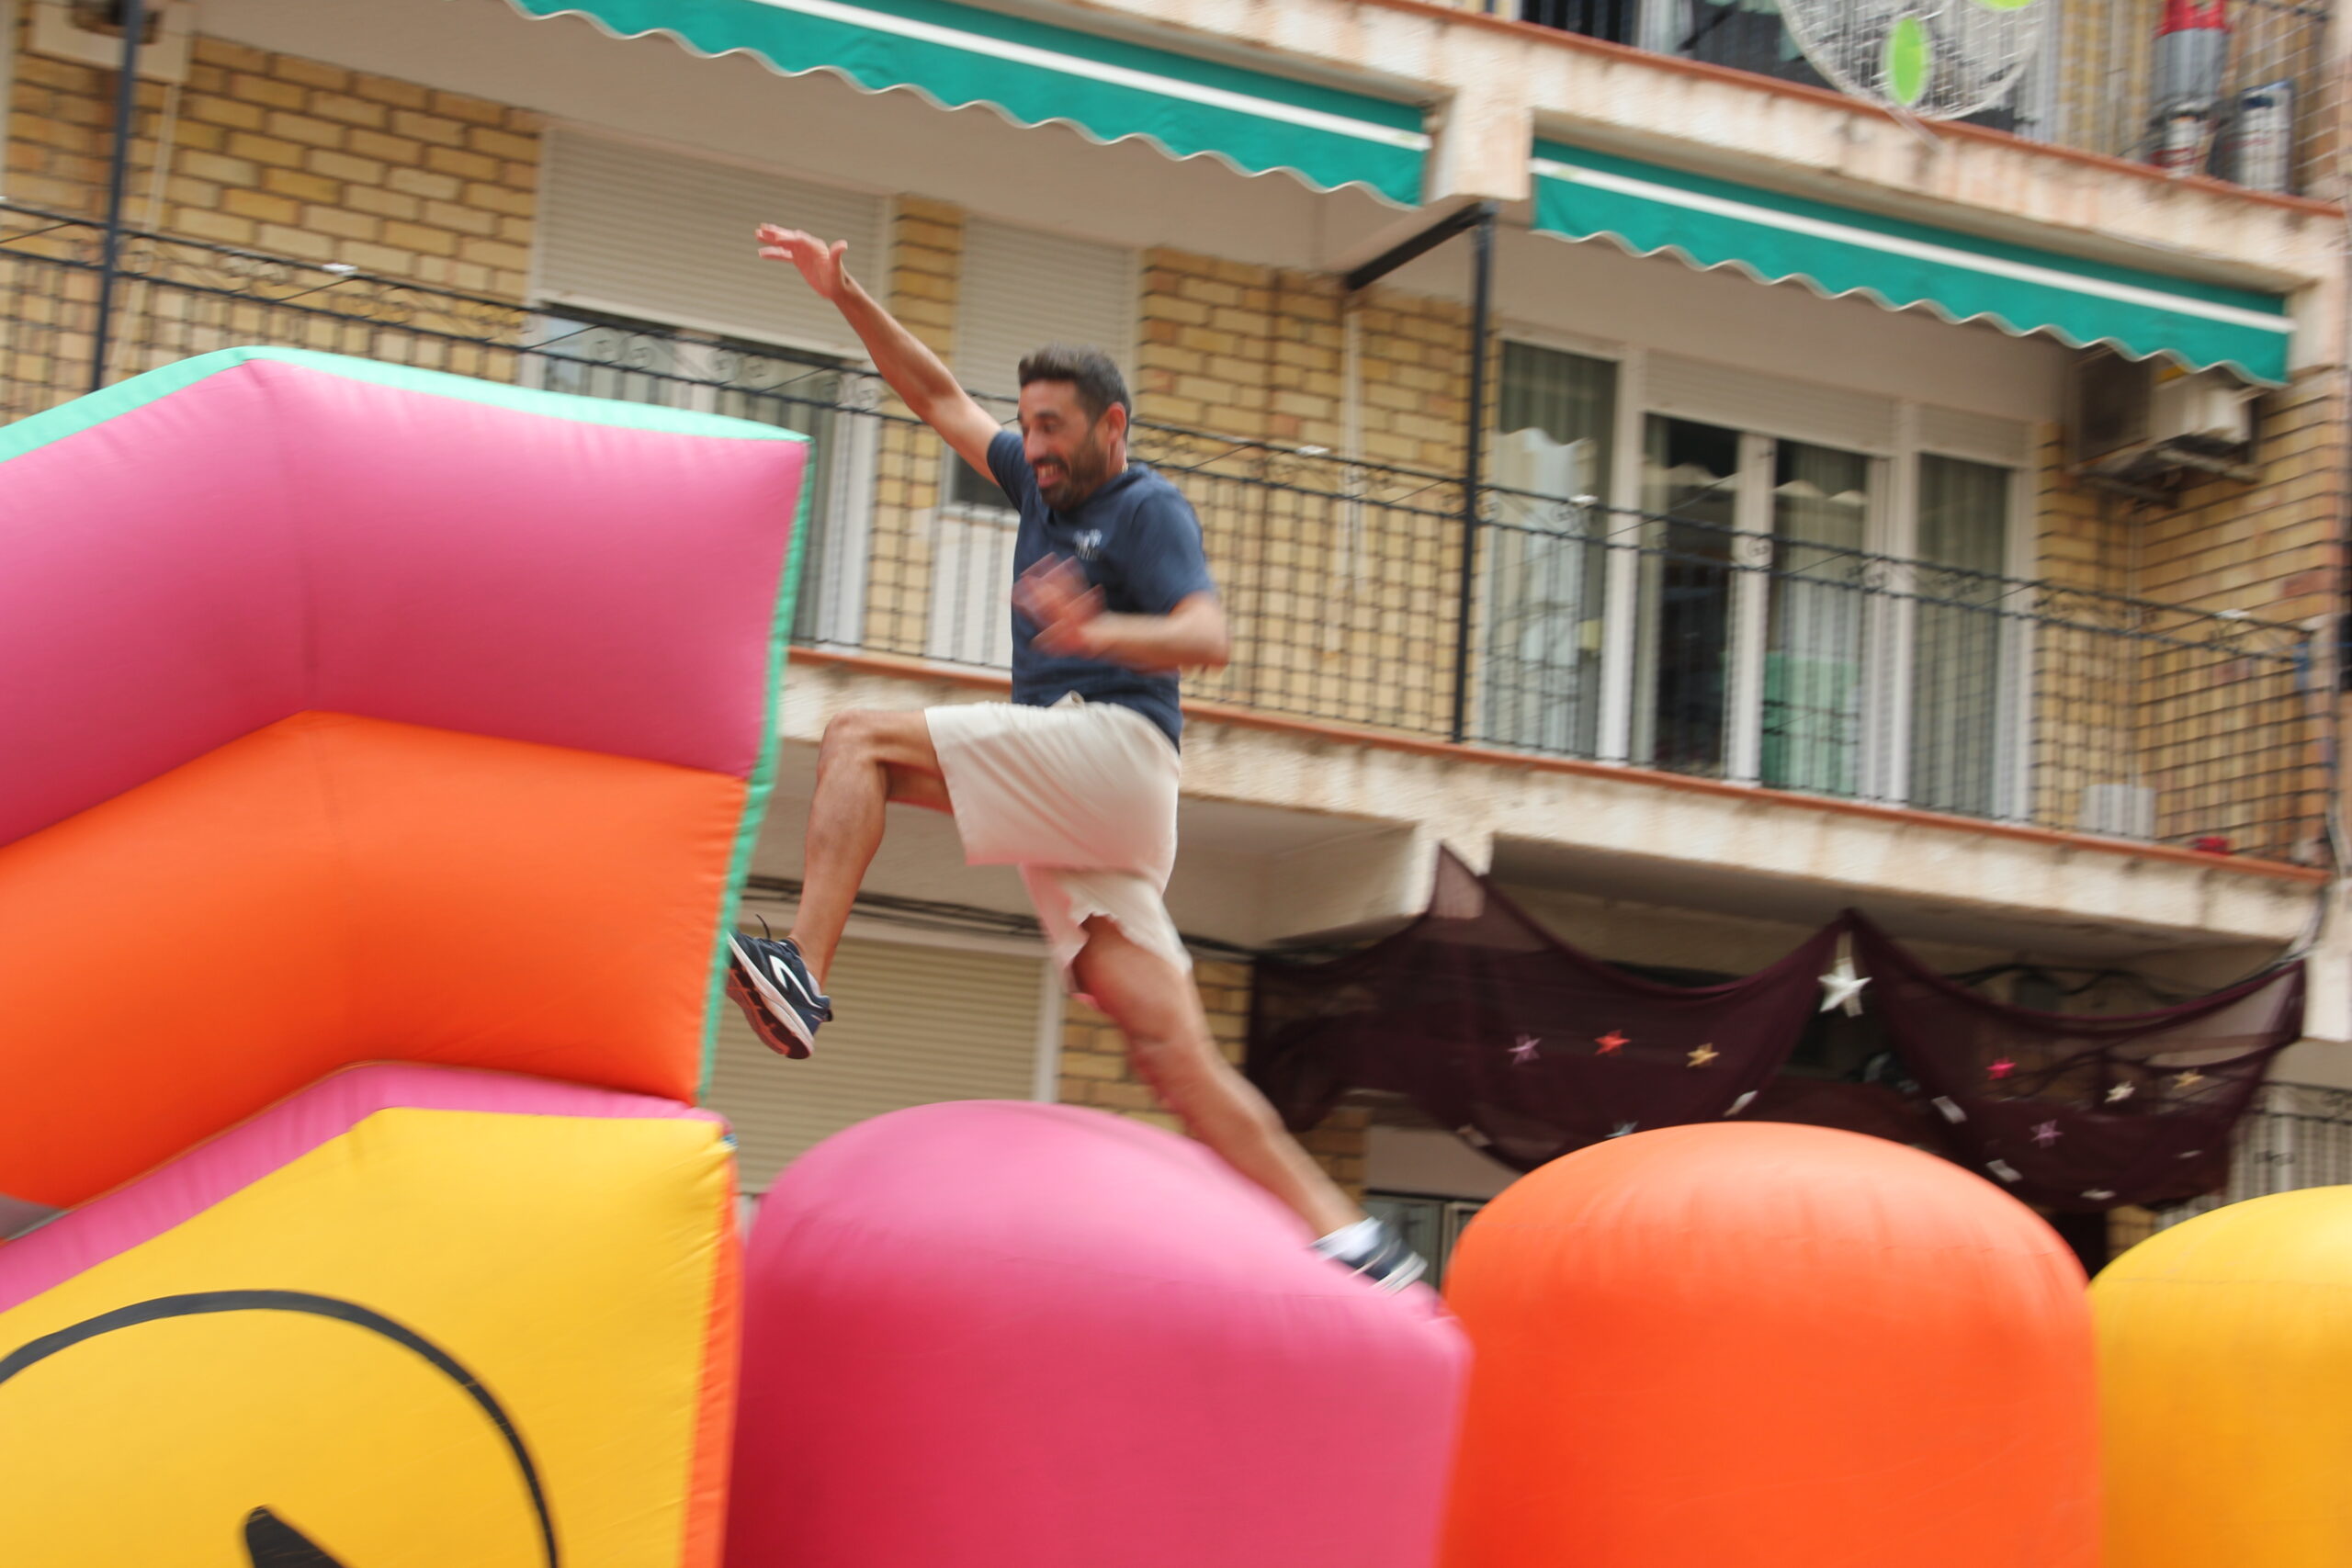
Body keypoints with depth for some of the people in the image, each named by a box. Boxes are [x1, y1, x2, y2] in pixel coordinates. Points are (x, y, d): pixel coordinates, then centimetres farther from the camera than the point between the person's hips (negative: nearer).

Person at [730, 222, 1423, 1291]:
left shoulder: (1149, 508, 3)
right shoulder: (1046, 486, 26)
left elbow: (1206, 639, -14)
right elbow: (938, 398, 31)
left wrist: (1097, 633, -31)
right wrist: (844, 294, 24)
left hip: (1110, 739, -8)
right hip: (1068, 804, 8)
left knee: (859, 744, -13)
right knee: (1173, 1052, -5)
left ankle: (801, 972, -28)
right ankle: (1349, 1243, -11)